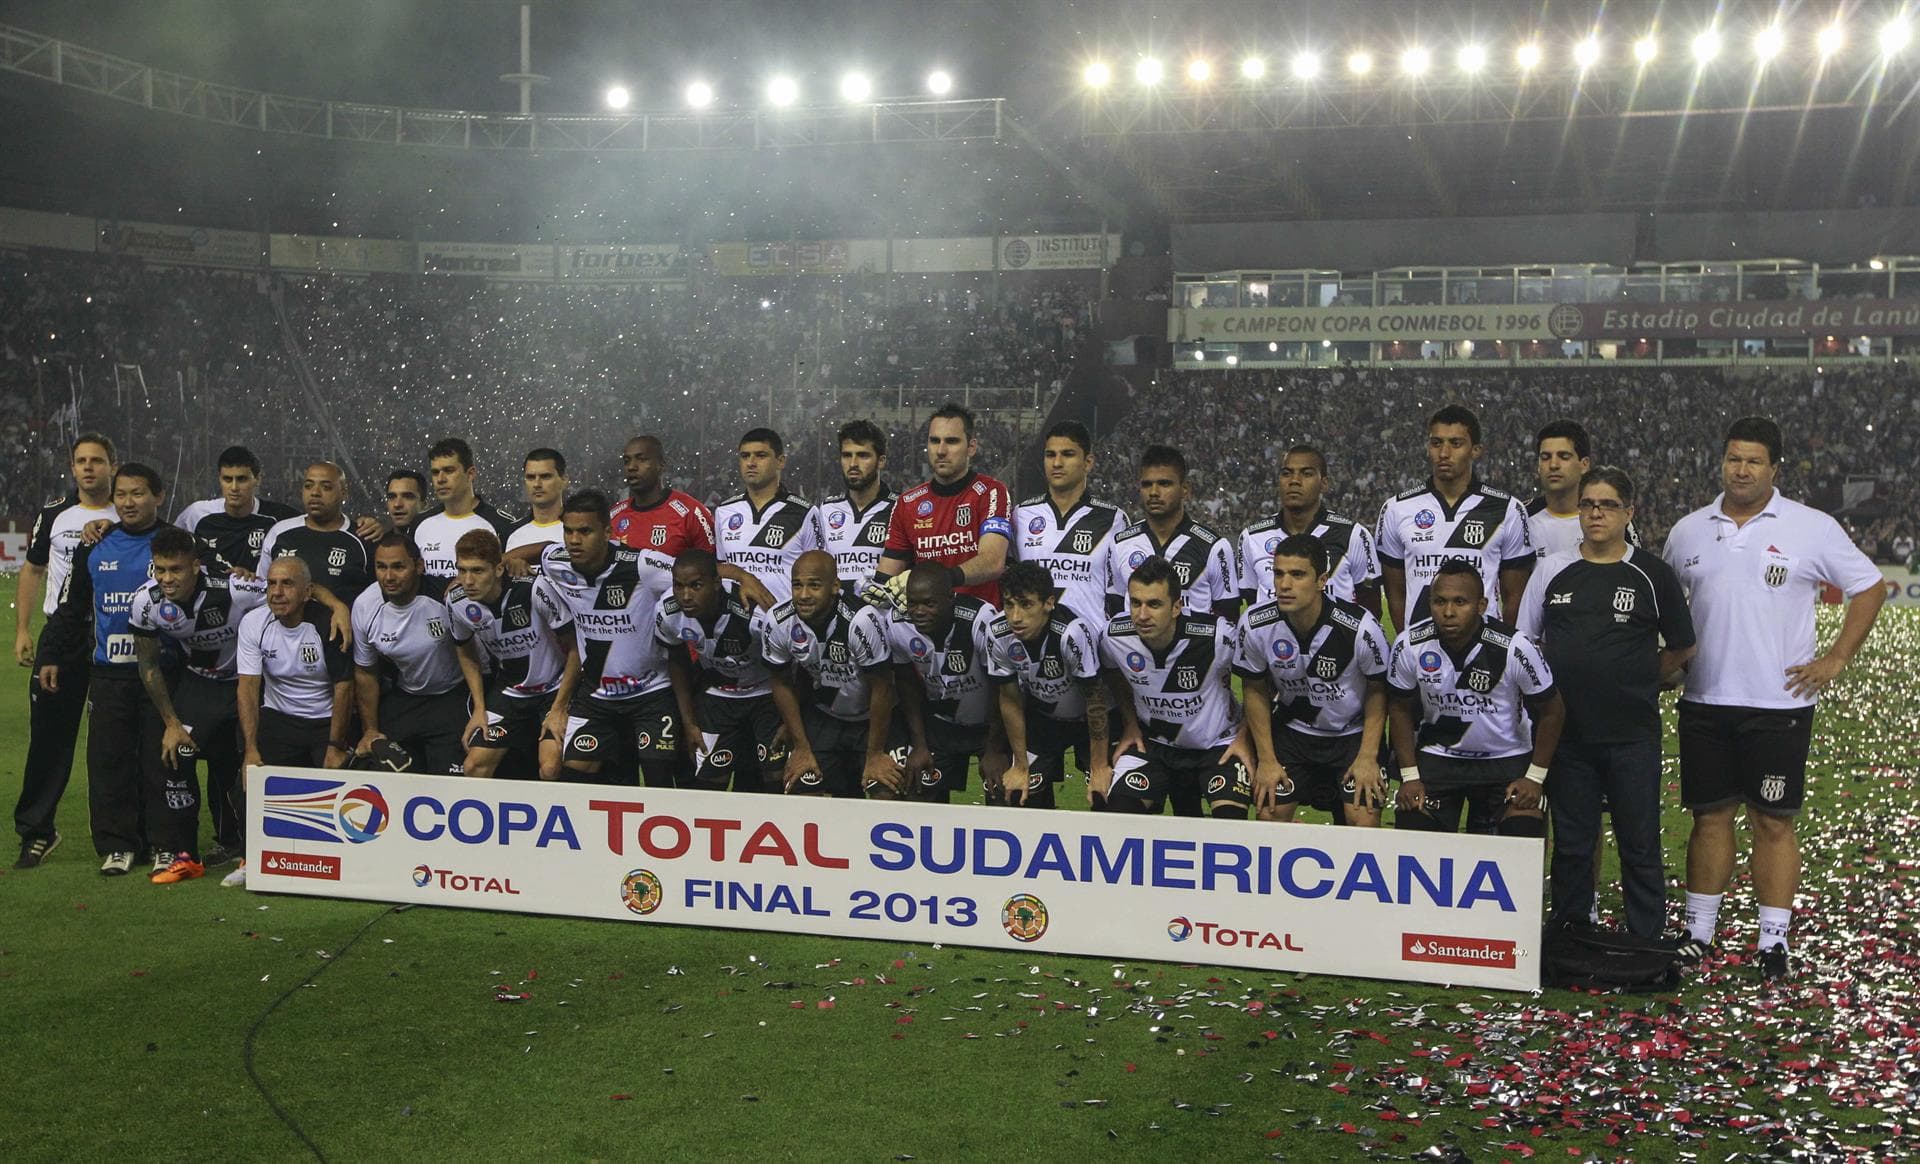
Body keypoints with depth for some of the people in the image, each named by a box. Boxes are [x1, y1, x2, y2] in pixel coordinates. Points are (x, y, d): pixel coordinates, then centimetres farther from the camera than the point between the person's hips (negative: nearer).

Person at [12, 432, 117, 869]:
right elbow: (32, 570, 15)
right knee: (48, 736, 2)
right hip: (62, 635, 2)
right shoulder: (54, 513, 7)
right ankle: (36, 831, 12)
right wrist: (22, 630, 8)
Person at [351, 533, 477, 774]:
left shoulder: (445, 595, -26)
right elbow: (365, 673, 3)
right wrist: (370, 730, 9)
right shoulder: (364, 606, -11)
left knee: (448, 780, -14)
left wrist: (480, 710, -29)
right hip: (400, 699, 4)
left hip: (452, 696, -4)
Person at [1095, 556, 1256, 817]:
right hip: (1153, 741, 3)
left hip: (1219, 744, -2)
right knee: (1118, 812, -14)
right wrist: (1130, 725, 4)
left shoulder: (1218, 636, -28)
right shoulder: (1114, 637, -19)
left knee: (1231, 824, -21)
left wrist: (1244, 737, -7)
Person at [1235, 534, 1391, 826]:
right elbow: (1255, 689, -2)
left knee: (1364, 824, -14)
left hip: (1354, 734, -2)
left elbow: (1378, 690, -9)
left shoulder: (1360, 627, -26)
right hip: (1291, 730, 2)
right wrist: (1266, 759, -3)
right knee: (1269, 814, -7)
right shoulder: (1255, 624, -18)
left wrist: (1368, 757, -11)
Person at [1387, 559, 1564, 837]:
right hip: (1436, 757, 1)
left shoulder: (1515, 648, -21)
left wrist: (1535, 778, -7)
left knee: (1525, 836, -15)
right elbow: (1401, 709, 1)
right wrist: (1410, 776, -4)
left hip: (1508, 759, -1)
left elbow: (1552, 712, -7)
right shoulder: (1409, 646, -15)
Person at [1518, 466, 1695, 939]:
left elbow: (1681, 649, 11)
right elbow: (1526, 643, 13)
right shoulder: (1552, 570, 6)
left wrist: (1633, 681, 4)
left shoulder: (1652, 575, 1)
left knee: (1640, 846, 3)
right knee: (1571, 844, 10)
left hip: (1632, 735, -2)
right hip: (1567, 732, 2)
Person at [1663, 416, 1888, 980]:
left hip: (1778, 703, -3)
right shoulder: (1688, 531, 7)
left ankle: (1774, 942, 11)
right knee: (1709, 816, 9)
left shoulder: (1813, 528, -2)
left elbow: (1869, 587, 5)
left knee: (1773, 822, 2)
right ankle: (1698, 933, 19)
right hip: (1704, 701, 3)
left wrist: (1834, 659, -1)